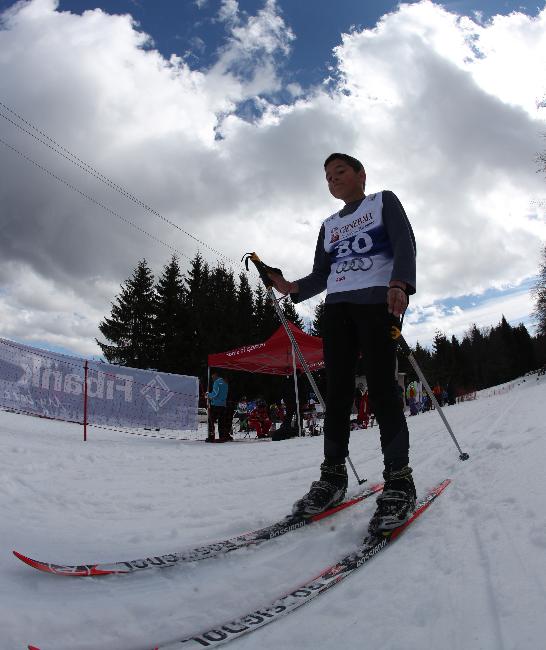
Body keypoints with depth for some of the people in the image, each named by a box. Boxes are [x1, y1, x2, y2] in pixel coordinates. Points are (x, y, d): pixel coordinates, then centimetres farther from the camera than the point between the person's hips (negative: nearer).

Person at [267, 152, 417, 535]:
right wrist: (292, 288, -1)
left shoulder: (384, 202, 13)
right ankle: (334, 473, 2)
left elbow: (405, 244, -3)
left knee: (381, 385, -14)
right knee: (337, 389, -2)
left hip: (378, 299, -5)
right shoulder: (329, 226, 26)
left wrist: (400, 283, -23)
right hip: (336, 306, 5)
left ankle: (399, 478, -11)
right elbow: (320, 275, 20)